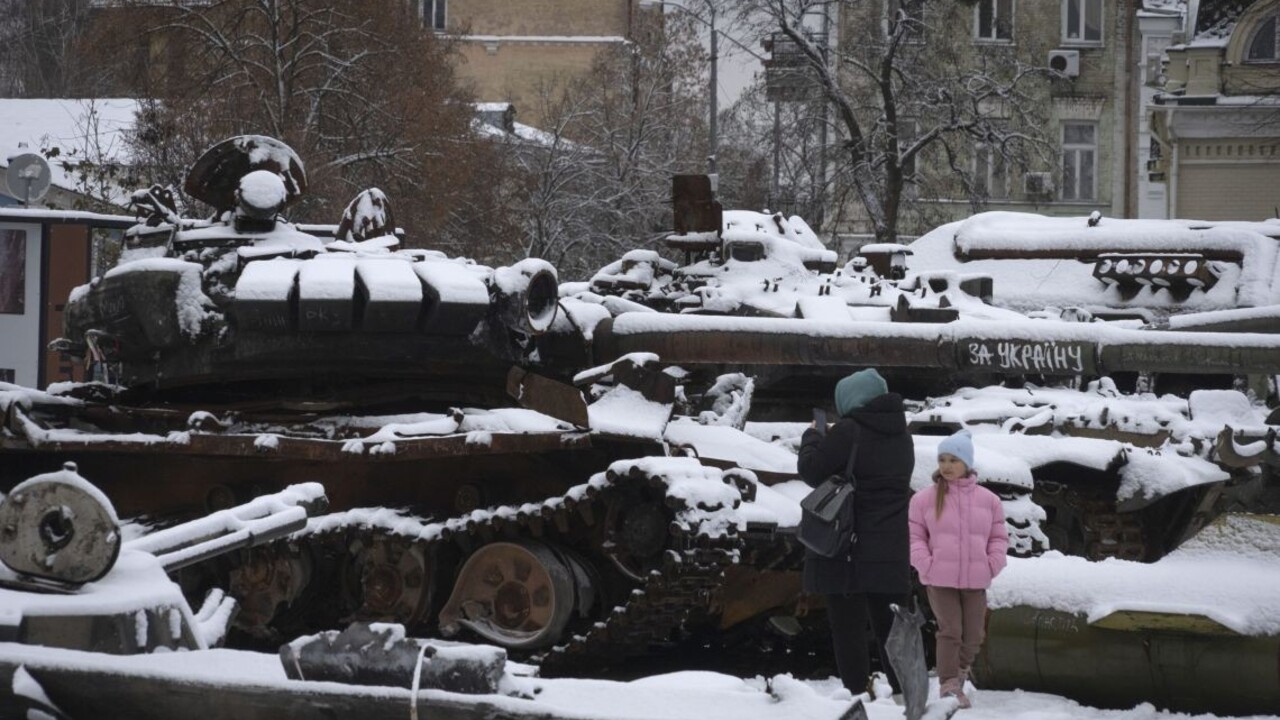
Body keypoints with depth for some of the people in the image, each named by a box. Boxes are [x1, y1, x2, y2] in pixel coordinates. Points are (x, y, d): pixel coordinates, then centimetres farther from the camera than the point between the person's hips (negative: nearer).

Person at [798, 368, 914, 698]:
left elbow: (811, 470, -10)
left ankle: (857, 692, -5)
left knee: (848, 625, -1)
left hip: (849, 548, -6)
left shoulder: (849, 431, -13)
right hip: (891, 550, 6)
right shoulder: (901, 436, 10)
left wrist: (812, 436, 10)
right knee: (888, 624, 12)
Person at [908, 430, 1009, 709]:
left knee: (973, 635, 7)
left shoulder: (987, 499, 5)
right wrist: (926, 565, -11)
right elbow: (914, 536, 1)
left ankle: (959, 674, 31)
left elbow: (999, 537, 10)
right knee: (950, 631, -11)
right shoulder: (925, 498, -1)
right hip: (940, 579, -3)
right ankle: (949, 685, -6)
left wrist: (992, 566, -3)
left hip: (975, 580, 3)